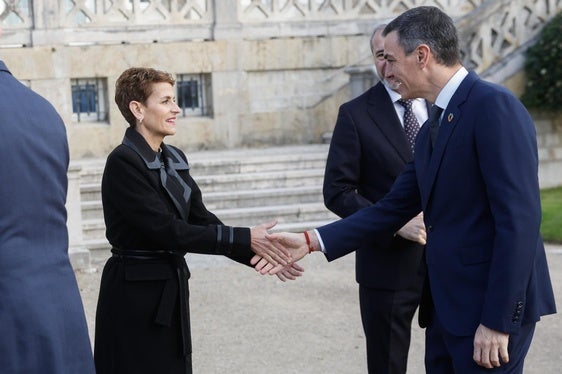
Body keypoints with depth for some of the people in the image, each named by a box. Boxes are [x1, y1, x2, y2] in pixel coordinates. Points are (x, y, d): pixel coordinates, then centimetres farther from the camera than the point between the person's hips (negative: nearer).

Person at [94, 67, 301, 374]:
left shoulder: (174, 159, 10)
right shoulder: (123, 162, -15)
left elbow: (201, 219, 8)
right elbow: (167, 230, -21)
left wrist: (261, 252, -4)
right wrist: (244, 239, -20)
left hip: (170, 291, 8)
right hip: (135, 295, -8)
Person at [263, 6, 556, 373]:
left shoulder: (494, 106, -14)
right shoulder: (433, 129, 15)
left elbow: (519, 219, -20)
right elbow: (393, 209, 18)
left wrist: (497, 321, -21)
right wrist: (311, 241, 10)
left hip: (490, 305, -9)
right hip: (445, 304, 9)